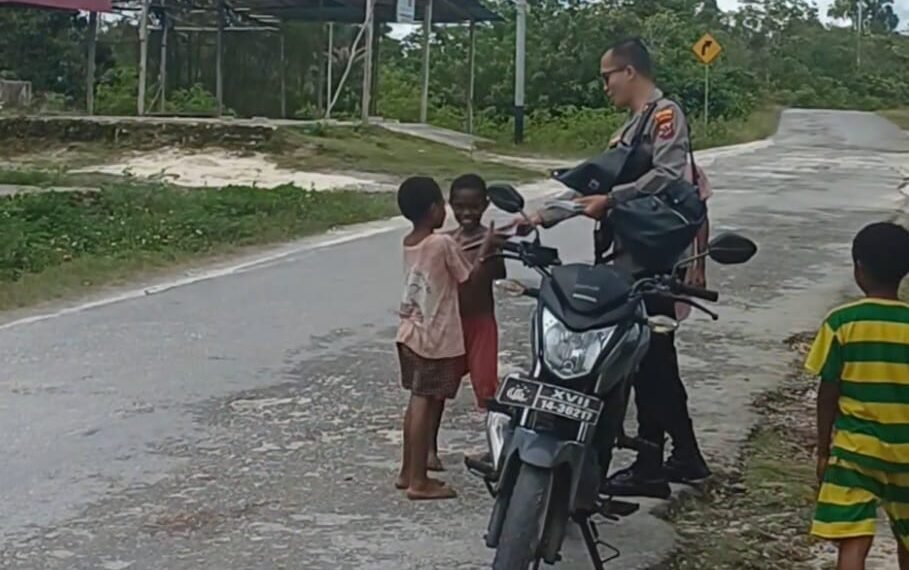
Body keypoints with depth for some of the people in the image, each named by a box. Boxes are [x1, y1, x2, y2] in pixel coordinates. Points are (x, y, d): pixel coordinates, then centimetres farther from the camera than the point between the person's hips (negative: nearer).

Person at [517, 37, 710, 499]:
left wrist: (610, 200, -25)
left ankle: (650, 467, 0)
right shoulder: (630, 128, 23)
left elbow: (667, 175, -21)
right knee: (656, 361, 14)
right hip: (632, 258, 10)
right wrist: (541, 217, 16)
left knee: (648, 361, -5)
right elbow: (593, 183, 22)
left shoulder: (665, 113, -6)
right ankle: (685, 456, 24)